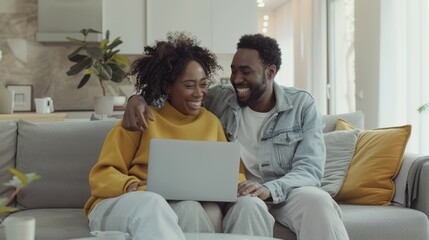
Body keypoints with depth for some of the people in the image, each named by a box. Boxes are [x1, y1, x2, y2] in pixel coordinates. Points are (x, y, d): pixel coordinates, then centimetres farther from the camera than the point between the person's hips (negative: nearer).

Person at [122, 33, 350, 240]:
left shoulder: (302, 105, 1)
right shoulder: (219, 99, 6)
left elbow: (311, 168, -8)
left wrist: (269, 189, -28)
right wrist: (138, 98, -7)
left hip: (287, 192, 0)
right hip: (238, 194, 0)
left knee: (317, 199, -34)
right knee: (248, 205, -38)